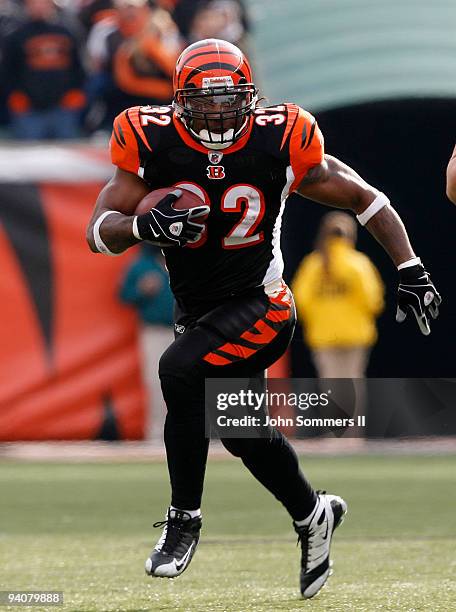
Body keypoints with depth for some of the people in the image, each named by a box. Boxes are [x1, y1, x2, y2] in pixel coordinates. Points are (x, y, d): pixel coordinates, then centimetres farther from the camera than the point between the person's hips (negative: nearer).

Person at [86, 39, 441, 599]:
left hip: (259, 305, -5)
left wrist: (410, 270, -6)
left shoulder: (279, 145, -15)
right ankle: (312, 515, 45)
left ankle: (184, 517, -16)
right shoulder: (154, 144, -11)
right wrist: (143, 225, -35)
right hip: (198, 314, 5)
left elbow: (364, 199, -2)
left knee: (179, 373, -29)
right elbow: (98, 231, -13)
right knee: (244, 433, 18)